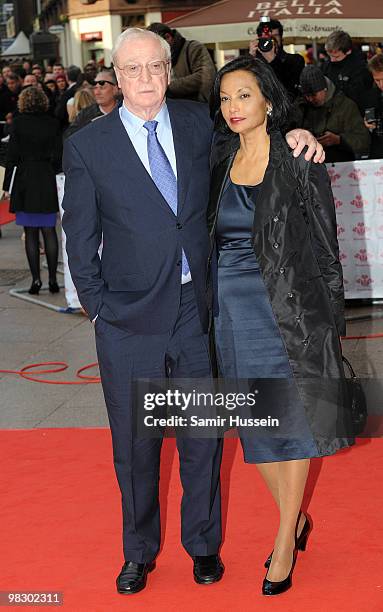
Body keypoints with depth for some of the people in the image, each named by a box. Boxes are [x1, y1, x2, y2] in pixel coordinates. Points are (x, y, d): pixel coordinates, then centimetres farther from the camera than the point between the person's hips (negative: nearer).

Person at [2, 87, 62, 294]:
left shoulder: (19, 122, -6)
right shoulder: (52, 123, 1)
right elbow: (58, 156, 2)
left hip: (25, 181, -2)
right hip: (48, 181, 2)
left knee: (31, 233, 3)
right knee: (49, 231, 7)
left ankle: (36, 278, 0)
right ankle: (52, 279, 7)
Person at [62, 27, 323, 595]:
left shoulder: (198, 122, 2)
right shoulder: (87, 146, -5)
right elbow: (80, 240, 0)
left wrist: (292, 134, -1)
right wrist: (99, 306, -4)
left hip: (196, 310, 2)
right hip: (129, 320, -2)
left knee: (202, 437, 12)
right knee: (134, 443, 12)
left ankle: (203, 543, 34)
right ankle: (140, 550, 33)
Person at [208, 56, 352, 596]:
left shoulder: (299, 161, -6)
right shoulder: (221, 168, 8)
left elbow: (327, 244, -5)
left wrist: (330, 320, -7)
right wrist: (213, 306, 11)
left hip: (289, 308, -5)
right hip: (233, 312, 5)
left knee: (291, 423, 4)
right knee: (255, 426, 12)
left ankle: (285, 542, 16)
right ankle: (295, 518, 32)